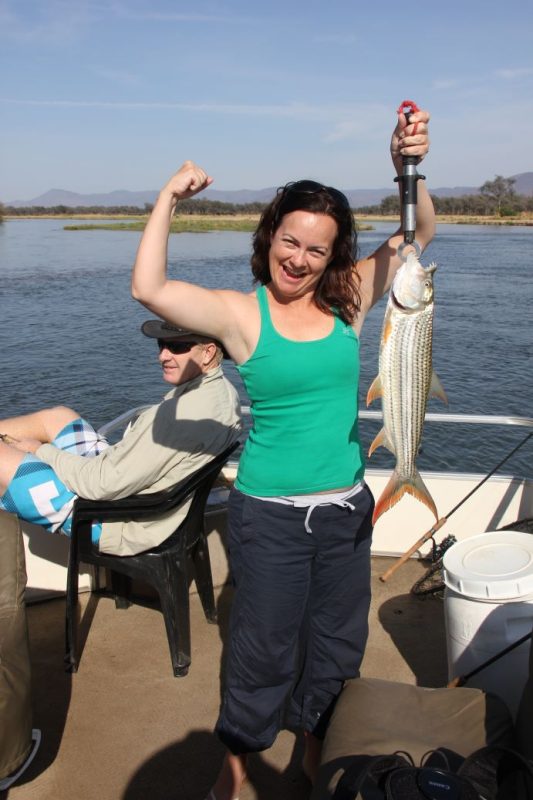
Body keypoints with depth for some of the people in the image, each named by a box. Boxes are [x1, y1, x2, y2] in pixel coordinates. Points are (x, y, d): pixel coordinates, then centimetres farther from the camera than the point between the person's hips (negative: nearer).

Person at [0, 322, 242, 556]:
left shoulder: (181, 412, -32)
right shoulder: (223, 389, -2)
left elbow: (105, 484, -28)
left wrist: (41, 451, -11)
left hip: (114, 525, -9)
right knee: (56, 416, 20)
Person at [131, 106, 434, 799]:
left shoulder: (346, 301, -1)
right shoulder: (241, 313, -9)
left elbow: (419, 233, -3)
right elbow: (148, 288, -19)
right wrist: (168, 201, -17)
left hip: (346, 508, 4)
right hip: (268, 514, -3)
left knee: (337, 642, 20)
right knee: (262, 644, 12)